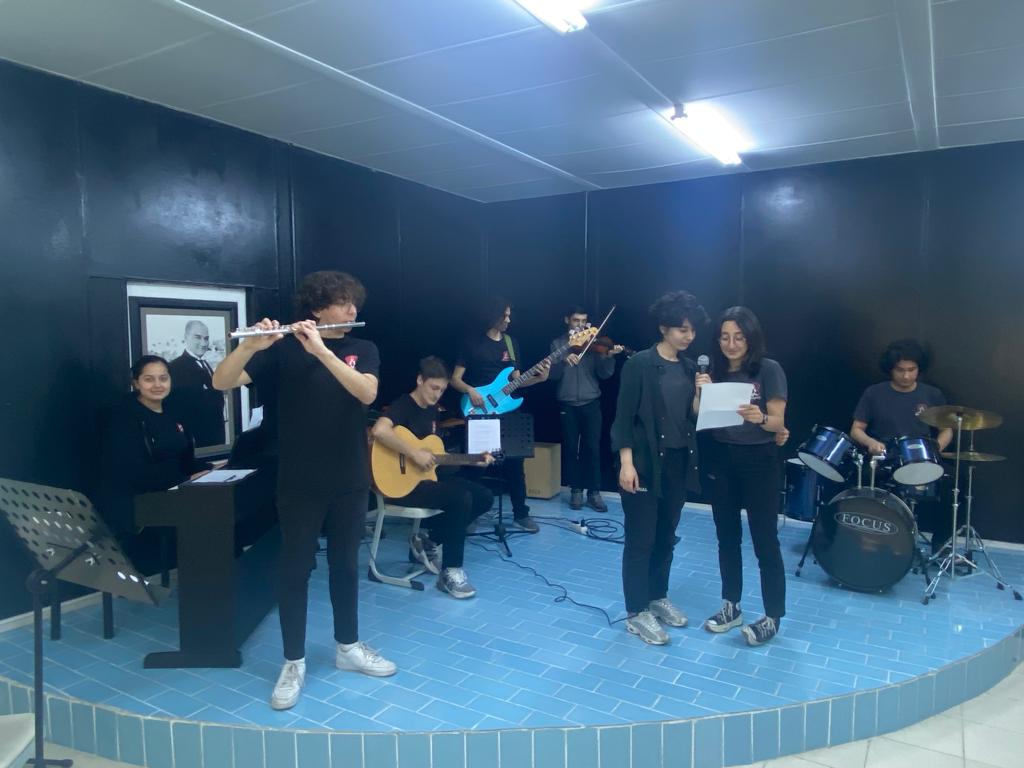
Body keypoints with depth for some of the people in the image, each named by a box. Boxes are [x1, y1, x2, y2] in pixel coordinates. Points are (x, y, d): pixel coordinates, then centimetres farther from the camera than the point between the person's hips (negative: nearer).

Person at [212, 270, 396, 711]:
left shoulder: (362, 350, 3)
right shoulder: (283, 350, -3)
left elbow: (367, 393, -18)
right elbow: (221, 383, -11)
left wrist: (322, 351, -28)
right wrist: (251, 345, -30)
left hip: (350, 481, 2)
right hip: (299, 482, -2)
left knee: (345, 565, 14)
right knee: (296, 569, 5)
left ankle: (348, 647, 31)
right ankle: (293, 663, 20)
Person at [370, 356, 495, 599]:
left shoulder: (432, 409, 13)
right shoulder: (403, 406, -15)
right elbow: (379, 431, -37)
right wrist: (415, 454, -30)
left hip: (428, 476, 9)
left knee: (484, 497, 2)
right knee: (461, 498, -29)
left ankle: (430, 542, 9)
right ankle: (450, 572, -17)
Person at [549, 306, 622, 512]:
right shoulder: (558, 344, 5)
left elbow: (604, 374, -2)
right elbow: (553, 374, -5)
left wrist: (609, 356, -20)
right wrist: (564, 360, -23)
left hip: (591, 403, 0)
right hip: (568, 404, 0)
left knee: (593, 447, -1)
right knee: (571, 448, 4)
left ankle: (594, 492, 7)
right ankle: (576, 490, 15)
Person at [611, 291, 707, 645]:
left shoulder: (689, 367, 9)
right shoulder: (639, 364, -10)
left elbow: (693, 417, 10)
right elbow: (624, 417, -12)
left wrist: (701, 393, -7)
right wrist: (626, 463, -16)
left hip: (678, 462, 6)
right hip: (645, 463, -6)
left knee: (665, 537, 16)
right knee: (641, 539, 1)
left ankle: (658, 598, 33)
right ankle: (636, 613, 12)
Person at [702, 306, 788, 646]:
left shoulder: (769, 370, -8)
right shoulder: (715, 370, 3)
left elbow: (778, 422, -12)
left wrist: (759, 418, -34)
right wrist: (701, 393, -17)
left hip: (759, 461, -4)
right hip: (720, 460, 4)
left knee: (765, 540, 1)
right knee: (727, 537, 12)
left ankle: (772, 617, 14)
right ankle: (731, 606, 26)